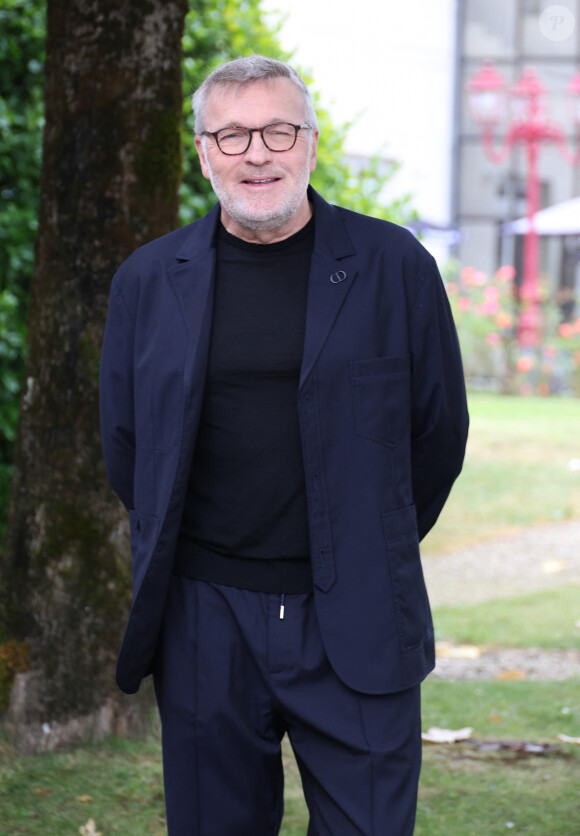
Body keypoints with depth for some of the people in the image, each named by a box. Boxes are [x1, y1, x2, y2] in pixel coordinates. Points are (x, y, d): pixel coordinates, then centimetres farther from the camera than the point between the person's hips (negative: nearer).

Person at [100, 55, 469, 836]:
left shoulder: (395, 267, -1)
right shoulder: (148, 281, 6)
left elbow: (439, 430, 7)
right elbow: (125, 443, 15)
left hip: (356, 627, -2)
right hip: (204, 621, 2)